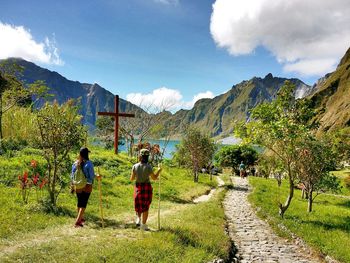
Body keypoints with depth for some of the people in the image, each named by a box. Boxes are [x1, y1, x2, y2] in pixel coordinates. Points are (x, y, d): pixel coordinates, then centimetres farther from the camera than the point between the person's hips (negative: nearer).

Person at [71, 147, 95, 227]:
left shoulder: (75, 163, -2)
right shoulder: (89, 163, -15)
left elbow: (72, 176, 3)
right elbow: (92, 176, -14)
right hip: (87, 186, -4)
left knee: (79, 202, 19)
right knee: (83, 203, 1)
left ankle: (81, 218, 35)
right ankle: (77, 221, -6)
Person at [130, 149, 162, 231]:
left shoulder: (135, 166, -8)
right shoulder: (148, 166, -15)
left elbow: (132, 178, -1)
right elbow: (154, 178, -7)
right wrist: (159, 171, 9)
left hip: (138, 187, 2)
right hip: (147, 187, -2)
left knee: (138, 204, 26)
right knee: (145, 207, 10)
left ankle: (138, 219, 12)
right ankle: (143, 225, 13)